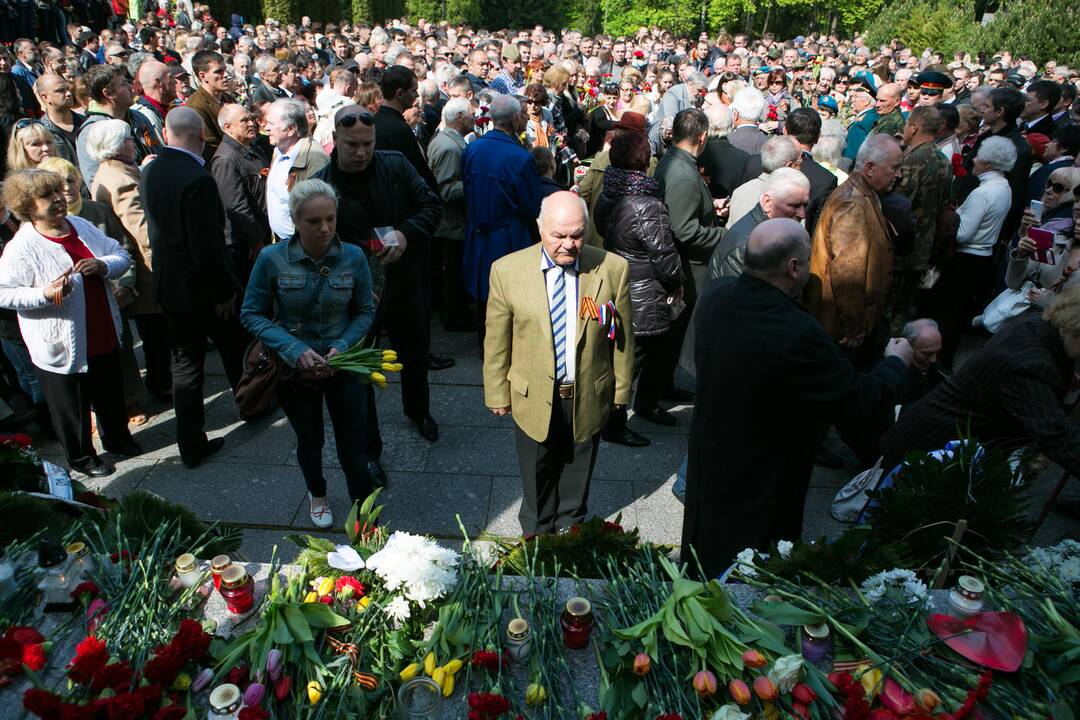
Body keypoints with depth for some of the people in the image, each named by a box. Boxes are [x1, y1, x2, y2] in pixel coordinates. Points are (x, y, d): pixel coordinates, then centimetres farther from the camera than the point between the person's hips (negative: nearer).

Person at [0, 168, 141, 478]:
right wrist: (45, 294, -28)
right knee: (72, 404, 11)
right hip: (62, 347, -6)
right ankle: (81, 457, 32)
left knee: (111, 394, 23)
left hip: (104, 336, 6)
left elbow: (122, 257, 6)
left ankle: (117, 438, 46)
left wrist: (104, 265, -15)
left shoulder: (82, 226, 2)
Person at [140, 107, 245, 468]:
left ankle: (191, 445, 18)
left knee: (185, 363, 12)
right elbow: (207, 245, -23)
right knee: (234, 348, 18)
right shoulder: (197, 179, -23)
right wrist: (224, 290, -15)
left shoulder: (149, 171, 3)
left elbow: (155, 228, 12)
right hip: (201, 285, -7)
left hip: (167, 284, 7)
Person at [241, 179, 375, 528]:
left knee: (354, 444, 3)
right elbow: (252, 314, -9)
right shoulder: (272, 259, -15)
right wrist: (294, 349, -21)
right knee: (309, 441, 22)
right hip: (294, 369, 0)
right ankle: (317, 495, 51)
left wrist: (342, 346, -20)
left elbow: (365, 312, -3)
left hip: (343, 366, 0)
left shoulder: (353, 257, -13)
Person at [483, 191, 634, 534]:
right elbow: (496, 341, -5)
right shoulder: (507, 270, -14)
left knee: (577, 477, 23)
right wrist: (498, 394, 1)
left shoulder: (613, 268, -13)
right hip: (533, 399, 0)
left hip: (589, 399, 1)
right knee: (537, 480, 21)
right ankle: (537, 534, 47)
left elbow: (621, 337, -3)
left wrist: (621, 390, 3)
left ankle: (570, 528, 50)